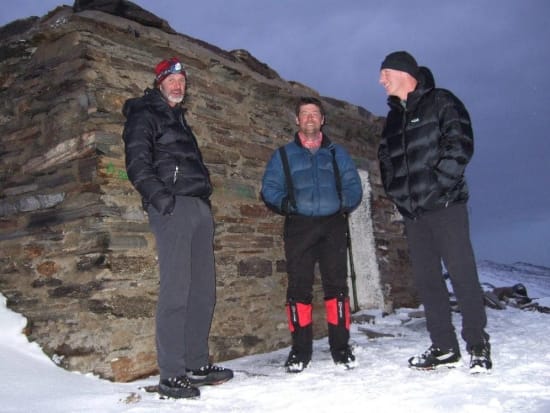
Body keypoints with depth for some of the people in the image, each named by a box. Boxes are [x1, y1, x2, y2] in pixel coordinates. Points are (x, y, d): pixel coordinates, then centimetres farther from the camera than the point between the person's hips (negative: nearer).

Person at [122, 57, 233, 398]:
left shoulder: (178, 120, 30)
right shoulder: (144, 116, 6)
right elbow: (137, 163, -8)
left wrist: (206, 200, 17)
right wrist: (158, 195, -21)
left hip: (198, 206, 8)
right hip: (173, 207, -8)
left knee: (203, 289, 5)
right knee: (176, 289, -13)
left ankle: (197, 364, 12)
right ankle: (171, 374, -9)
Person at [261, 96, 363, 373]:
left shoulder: (337, 153, 18)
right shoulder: (283, 155, 14)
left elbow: (353, 185, 12)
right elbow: (269, 188, 8)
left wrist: (344, 204, -9)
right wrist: (284, 203, -12)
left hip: (333, 225, 1)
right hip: (298, 227, -1)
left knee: (336, 284, -1)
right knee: (299, 286, -3)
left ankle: (341, 346, 8)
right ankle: (300, 350, 6)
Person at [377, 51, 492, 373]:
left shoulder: (441, 102, 1)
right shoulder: (394, 118, 21)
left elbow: (460, 144, -10)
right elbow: (386, 160, 22)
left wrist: (438, 184, -16)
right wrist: (397, 194, 7)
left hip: (445, 205, -7)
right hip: (412, 212, 7)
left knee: (462, 273, -6)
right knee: (426, 279, 6)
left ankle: (478, 346, 4)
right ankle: (445, 347, 13)